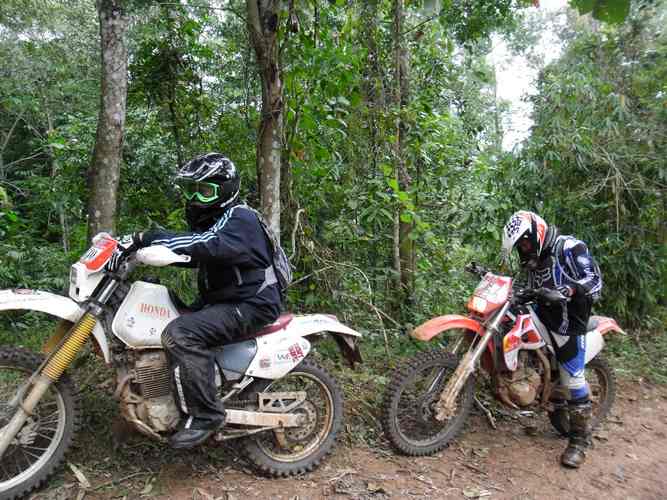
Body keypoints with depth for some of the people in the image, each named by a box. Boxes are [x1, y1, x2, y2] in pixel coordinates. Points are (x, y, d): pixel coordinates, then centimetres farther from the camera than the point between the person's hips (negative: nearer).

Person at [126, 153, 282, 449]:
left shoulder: (239, 219, -14)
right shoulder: (210, 220, 18)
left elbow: (204, 246, -32)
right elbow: (191, 254, 13)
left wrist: (146, 238, -34)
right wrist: (142, 247, 1)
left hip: (250, 305, -11)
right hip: (220, 301, 11)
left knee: (180, 334, -30)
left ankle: (204, 415, -19)